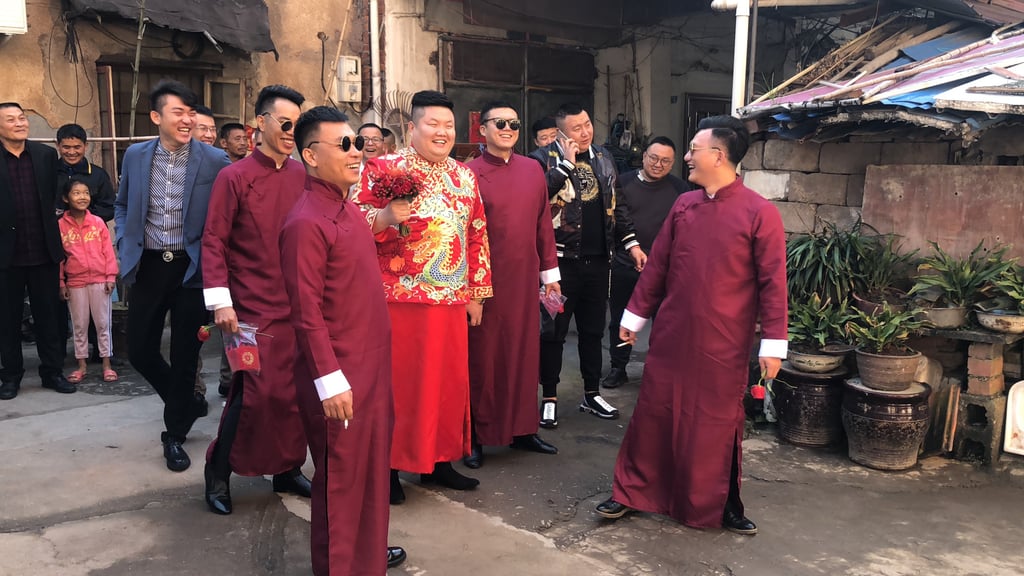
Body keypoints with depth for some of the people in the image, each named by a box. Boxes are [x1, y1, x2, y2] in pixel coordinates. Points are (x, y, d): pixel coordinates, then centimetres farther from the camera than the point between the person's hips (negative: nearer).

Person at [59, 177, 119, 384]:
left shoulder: (98, 222, -1)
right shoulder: (61, 225, -2)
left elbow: (108, 250, 1)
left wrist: (111, 276, -3)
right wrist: (61, 283, 0)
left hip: (99, 280, 0)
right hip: (75, 283, 0)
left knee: (103, 323, 6)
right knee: (79, 324, 10)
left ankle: (106, 364, 13)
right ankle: (81, 365, 19)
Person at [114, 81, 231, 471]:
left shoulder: (215, 160, -7)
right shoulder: (136, 155, 4)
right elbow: (122, 205, 17)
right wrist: (125, 243, 4)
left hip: (191, 268, -3)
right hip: (147, 266, 3)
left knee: (184, 354, 5)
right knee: (140, 350, 7)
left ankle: (175, 434, 23)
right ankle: (189, 403, 33)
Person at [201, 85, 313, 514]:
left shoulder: (303, 177, 7)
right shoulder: (234, 177, -5)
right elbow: (214, 242, -7)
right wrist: (220, 302, -14)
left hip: (299, 305, 4)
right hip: (254, 307, -4)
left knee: (295, 391, 8)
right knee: (255, 392, -5)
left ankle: (288, 469, 24)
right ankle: (218, 473, 15)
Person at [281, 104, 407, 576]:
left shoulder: (348, 208, 10)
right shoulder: (306, 222, -18)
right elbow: (307, 312, -20)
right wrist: (330, 380, -21)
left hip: (370, 364, 9)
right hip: (339, 375, -9)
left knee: (371, 463, 21)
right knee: (341, 474, 6)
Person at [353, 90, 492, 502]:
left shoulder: (465, 176, 13)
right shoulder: (383, 168, -2)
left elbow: (477, 236, 15)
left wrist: (477, 292, 13)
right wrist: (386, 217, -27)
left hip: (452, 300, 5)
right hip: (401, 299, -5)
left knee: (449, 379, 10)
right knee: (397, 380, 2)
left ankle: (439, 458, 25)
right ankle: (390, 465, 14)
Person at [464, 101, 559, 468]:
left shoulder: (533, 170, 7)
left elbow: (543, 222, 11)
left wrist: (550, 272, 10)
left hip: (524, 280, 4)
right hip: (484, 281, -4)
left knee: (524, 352, 12)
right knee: (482, 357, 6)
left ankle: (522, 429, 27)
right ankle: (476, 436, 19)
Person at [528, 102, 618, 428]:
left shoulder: (603, 158, 11)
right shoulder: (544, 158, -7)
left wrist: (613, 244, 18)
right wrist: (567, 163, -23)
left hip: (597, 259, 6)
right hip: (562, 260, -5)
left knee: (593, 330, 14)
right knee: (554, 331, 3)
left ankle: (592, 395, 27)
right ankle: (549, 398, 14)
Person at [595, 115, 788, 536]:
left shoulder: (760, 213, -9)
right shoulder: (683, 205, 5)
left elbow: (772, 282, -9)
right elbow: (657, 266, 10)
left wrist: (773, 342, -12)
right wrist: (635, 314, 11)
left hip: (723, 345, -4)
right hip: (670, 336, 4)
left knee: (718, 424, 9)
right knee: (653, 415, 11)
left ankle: (719, 505, 28)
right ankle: (633, 492, 25)